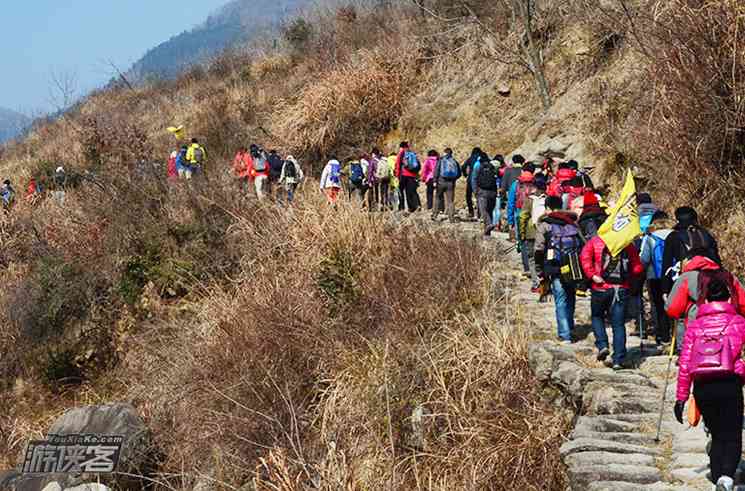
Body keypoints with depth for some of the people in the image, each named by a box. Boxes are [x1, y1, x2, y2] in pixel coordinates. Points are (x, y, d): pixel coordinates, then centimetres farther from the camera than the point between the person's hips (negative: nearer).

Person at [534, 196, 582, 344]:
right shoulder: (573, 223, 14)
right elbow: (583, 245, 12)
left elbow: (539, 250, -4)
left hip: (556, 269, -4)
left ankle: (565, 335, -4)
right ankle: (569, 326, 34)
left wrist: (540, 270, 3)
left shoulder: (544, 224, 1)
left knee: (561, 301, -1)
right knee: (570, 297, 22)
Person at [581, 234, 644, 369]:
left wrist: (592, 275, -13)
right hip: (622, 289, 1)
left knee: (597, 317, 22)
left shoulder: (595, 241, 3)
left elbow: (585, 257, -13)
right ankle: (618, 360, 1)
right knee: (619, 324, 5)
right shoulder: (628, 245, 7)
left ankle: (602, 345, 2)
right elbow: (638, 268, 5)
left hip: (601, 288, -1)